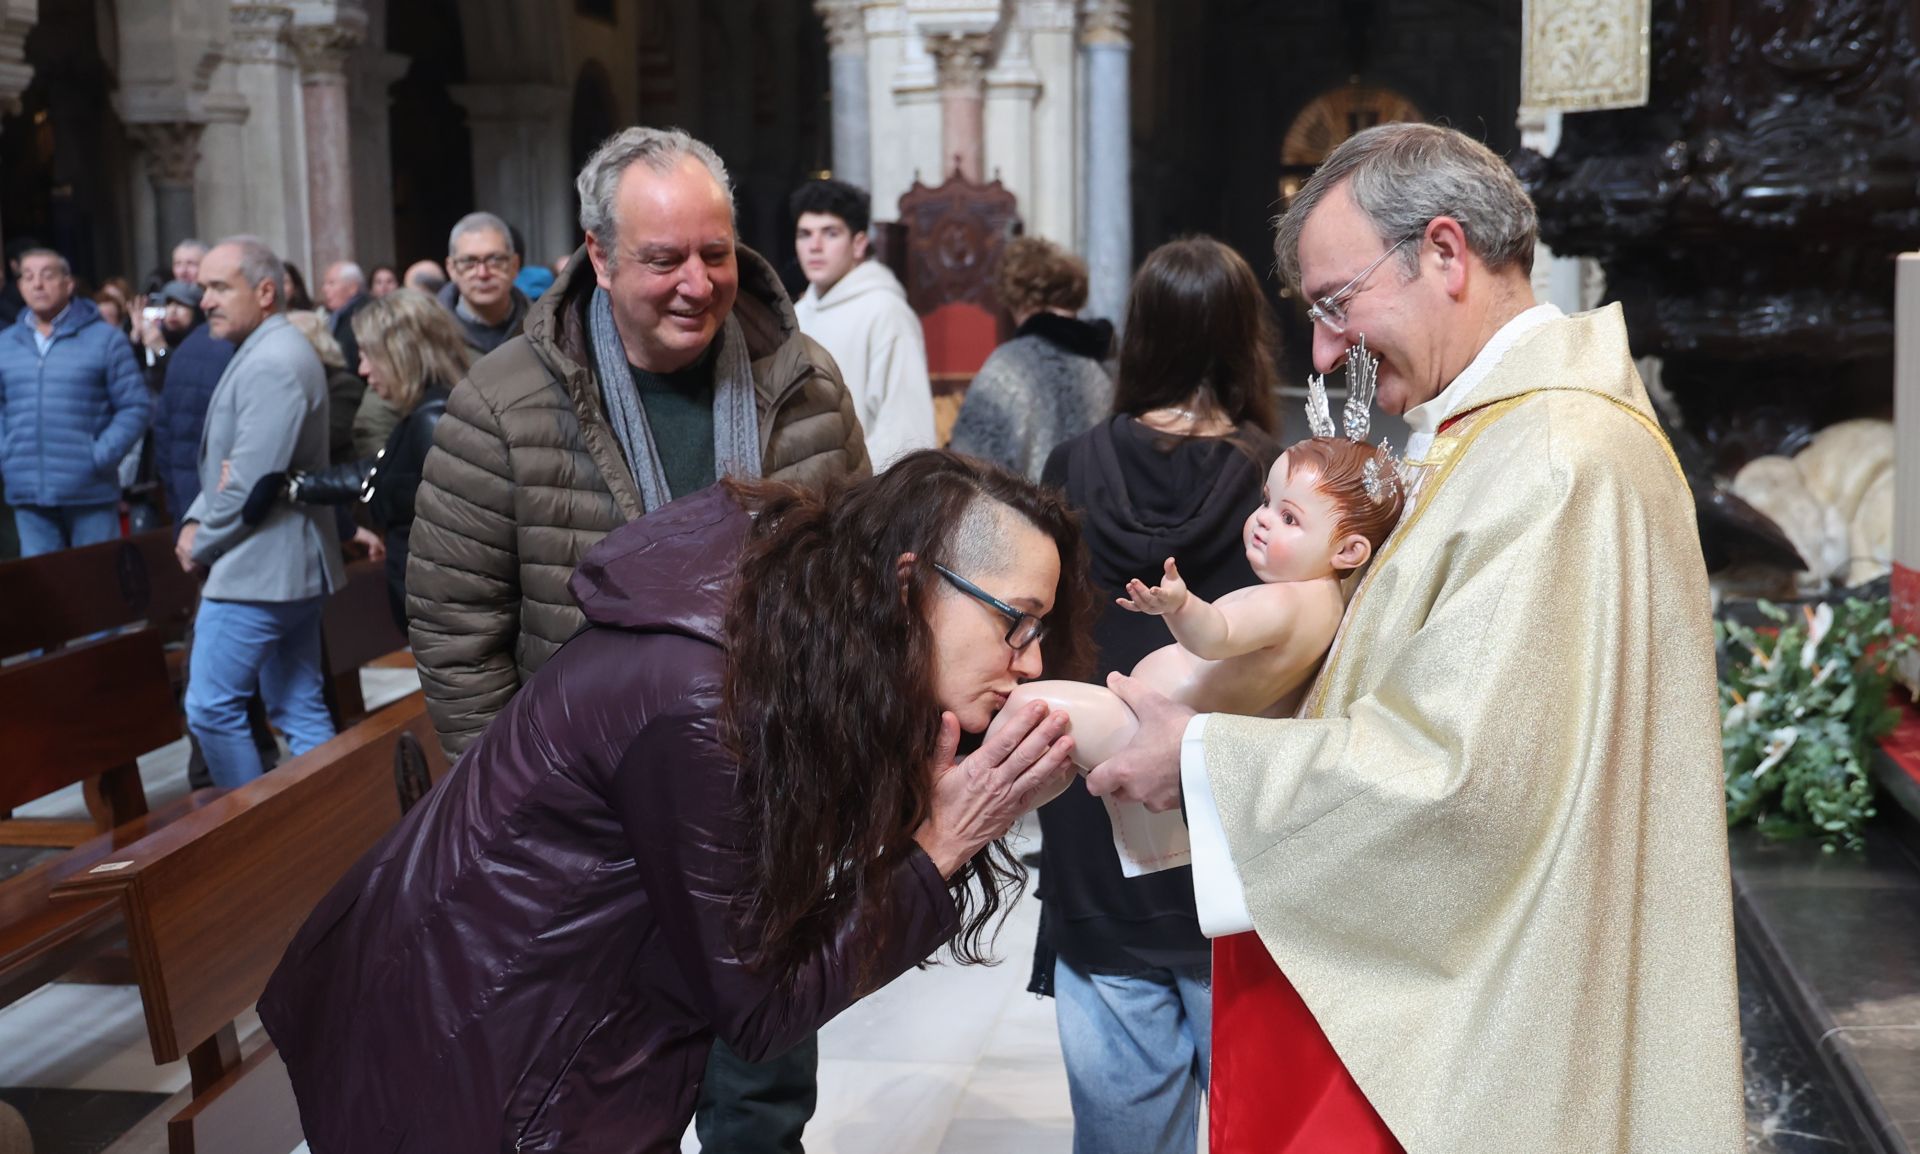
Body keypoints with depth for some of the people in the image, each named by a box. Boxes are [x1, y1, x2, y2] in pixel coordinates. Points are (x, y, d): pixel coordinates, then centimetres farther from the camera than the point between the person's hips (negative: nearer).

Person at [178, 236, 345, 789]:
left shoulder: (272, 362, -18)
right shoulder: (269, 350, 16)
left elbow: (251, 482, -22)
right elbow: (229, 462, 19)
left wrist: (202, 544, -9)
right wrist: (196, 521, 4)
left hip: (255, 570, -10)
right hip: (290, 566, 10)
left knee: (211, 708, -3)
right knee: (301, 711, 11)